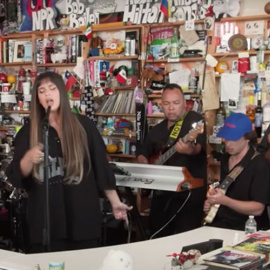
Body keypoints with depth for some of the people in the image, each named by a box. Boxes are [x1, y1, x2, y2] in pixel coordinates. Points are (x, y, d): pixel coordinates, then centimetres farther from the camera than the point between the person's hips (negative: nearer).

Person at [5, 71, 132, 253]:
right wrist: (29, 158, -20)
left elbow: (101, 166, 6)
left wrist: (115, 202, 6)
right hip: (45, 219, 0)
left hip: (83, 215, 0)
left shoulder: (83, 125, 2)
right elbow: (15, 176, 0)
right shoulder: (28, 131, 4)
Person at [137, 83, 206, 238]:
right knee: (157, 236, 13)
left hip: (189, 192, -7)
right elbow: (142, 152, 21)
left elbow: (201, 146, -23)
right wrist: (145, 163, -2)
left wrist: (191, 150, -46)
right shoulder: (157, 129, 16)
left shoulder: (195, 120, -6)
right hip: (162, 192, 7)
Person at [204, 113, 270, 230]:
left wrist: (224, 200, -24)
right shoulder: (224, 159, 13)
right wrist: (210, 203, 10)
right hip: (218, 223, 6)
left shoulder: (259, 165, -10)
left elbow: (258, 209, -15)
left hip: (246, 229, -6)